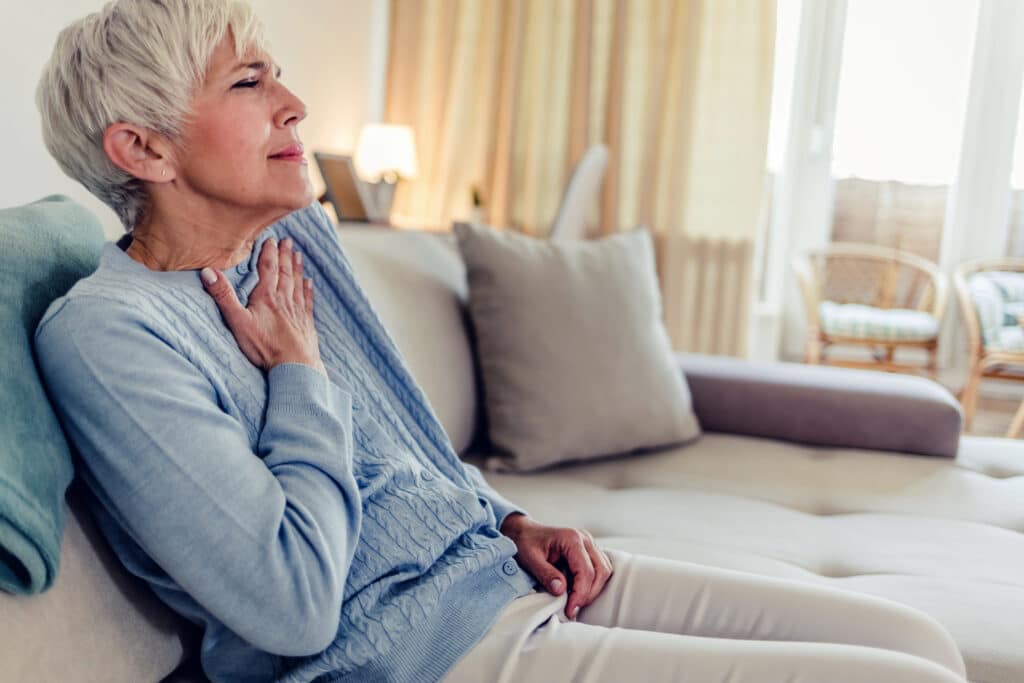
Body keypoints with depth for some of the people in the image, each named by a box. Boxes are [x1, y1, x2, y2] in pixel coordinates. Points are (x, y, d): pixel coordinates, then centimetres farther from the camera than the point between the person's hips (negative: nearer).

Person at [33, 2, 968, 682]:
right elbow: (294, 607, -20)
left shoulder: (294, 236, 9)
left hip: (498, 569, 8)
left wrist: (508, 521, 6)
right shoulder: (107, 335, -16)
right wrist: (297, 369, -12)